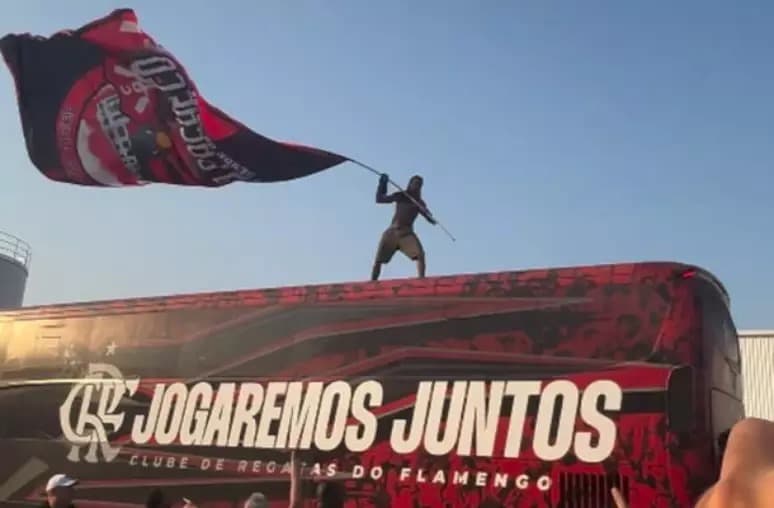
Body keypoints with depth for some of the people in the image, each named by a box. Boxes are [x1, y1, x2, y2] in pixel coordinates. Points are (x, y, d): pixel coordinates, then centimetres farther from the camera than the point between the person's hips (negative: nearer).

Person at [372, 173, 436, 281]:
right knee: (377, 261, -2)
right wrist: (382, 184, -5)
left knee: (420, 255, -26)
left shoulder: (419, 203, 9)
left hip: (407, 233, -1)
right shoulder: (400, 196, 10)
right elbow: (379, 199, 6)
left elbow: (432, 220, -2)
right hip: (392, 232, 1)